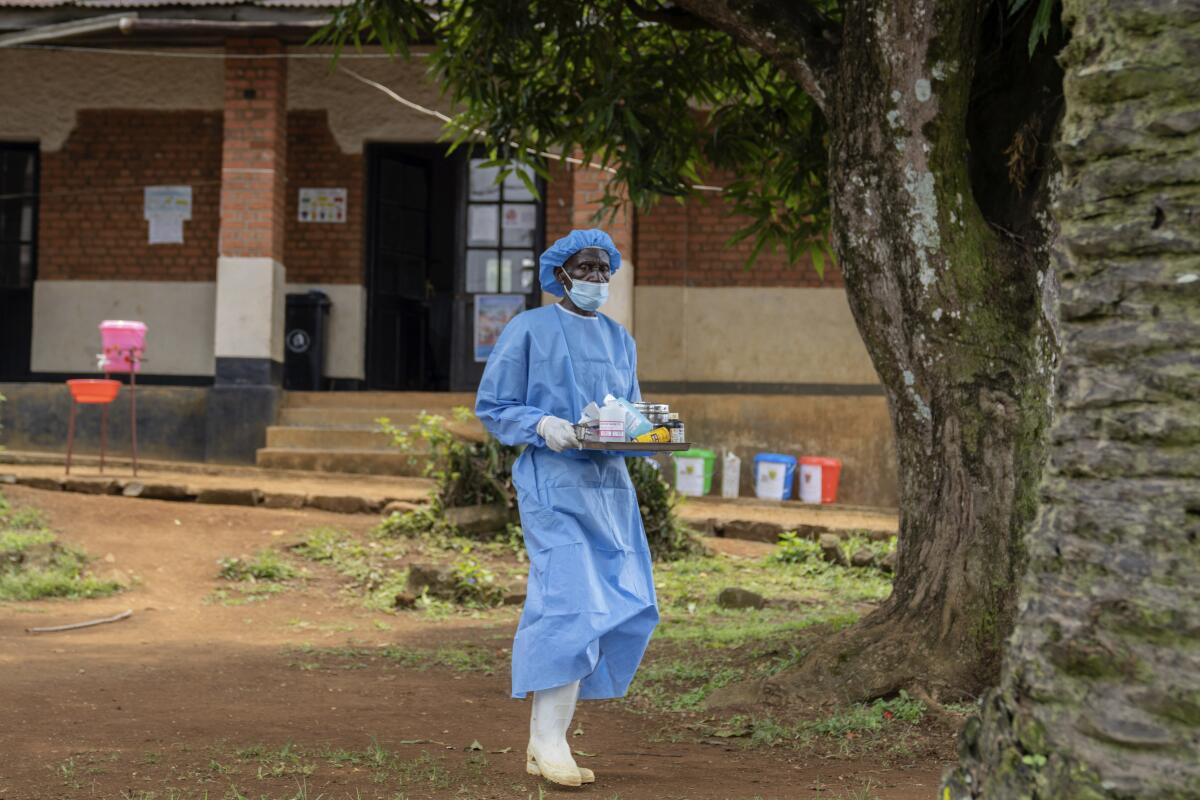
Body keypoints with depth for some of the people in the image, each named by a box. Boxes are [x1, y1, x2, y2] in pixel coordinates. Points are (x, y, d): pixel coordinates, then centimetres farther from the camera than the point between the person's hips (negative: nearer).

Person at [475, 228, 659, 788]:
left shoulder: (619, 339, 18)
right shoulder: (529, 330, 0)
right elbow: (491, 406, -1)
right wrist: (543, 424, -18)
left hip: (608, 484, 7)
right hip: (553, 483, -6)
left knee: (624, 607, 1)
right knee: (569, 599, -17)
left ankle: (544, 742, 10)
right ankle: (548, 739, -10)